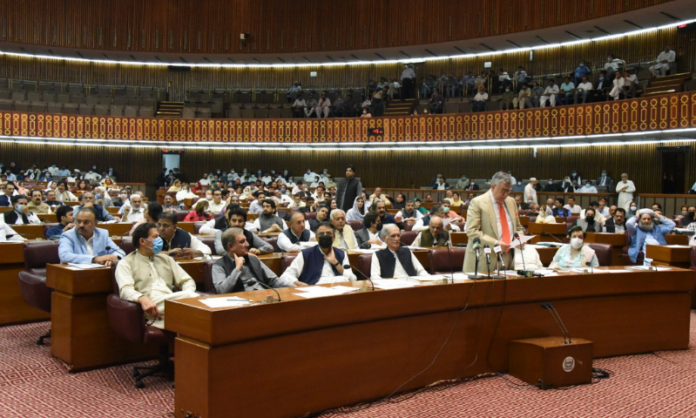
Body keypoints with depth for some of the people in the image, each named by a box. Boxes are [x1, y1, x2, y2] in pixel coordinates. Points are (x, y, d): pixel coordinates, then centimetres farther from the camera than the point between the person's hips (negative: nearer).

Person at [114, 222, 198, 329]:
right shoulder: (126, 263, 10)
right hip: (152, 308, -6)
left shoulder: (166, 259, 27)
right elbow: (125, 290, -7)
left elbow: (187, 281, 23)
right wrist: (142, 298, -30)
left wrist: (188, 295, -3)